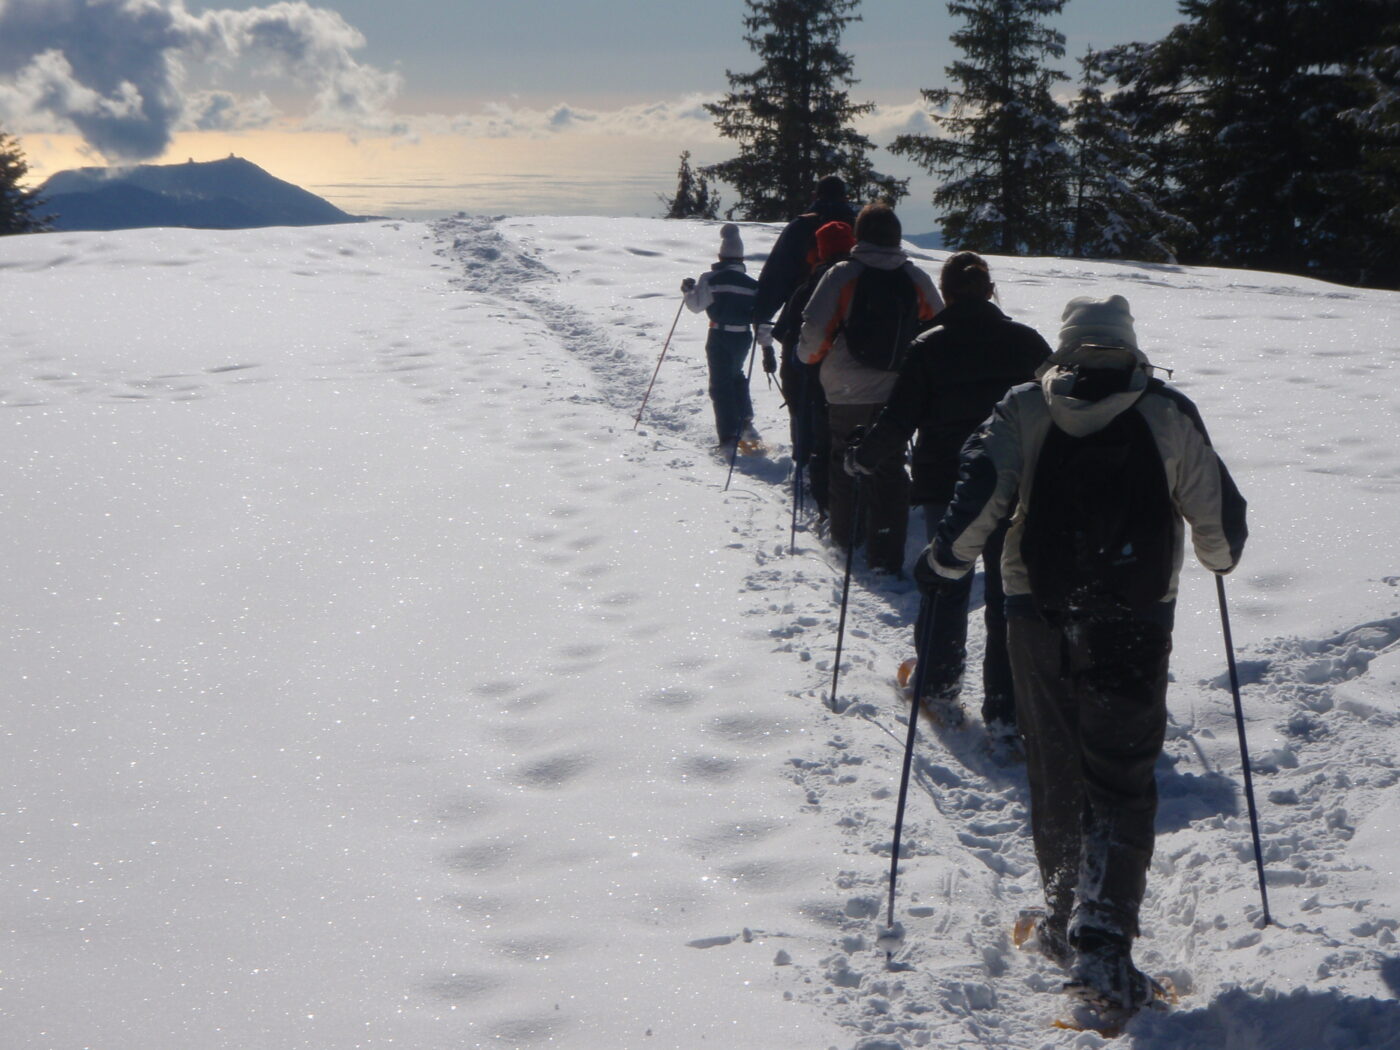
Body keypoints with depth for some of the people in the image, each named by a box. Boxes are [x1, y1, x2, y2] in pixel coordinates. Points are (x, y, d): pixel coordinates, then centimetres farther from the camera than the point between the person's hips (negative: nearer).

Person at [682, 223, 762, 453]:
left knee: (721, 384, 1)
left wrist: (688, 290, 14)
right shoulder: (752, 283, 3)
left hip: (719, 336, -3)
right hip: (743, 336, 3)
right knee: (737, 376, 28)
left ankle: (729, 438, -6)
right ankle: (745, 424, 24)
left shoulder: (710, 279, -7)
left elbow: (696, 305, -5)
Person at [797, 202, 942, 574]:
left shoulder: (842, 275, -8)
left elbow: (814, 330, -11)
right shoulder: (917, 279, 1)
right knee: (889, 471, 4)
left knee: (843, 463, 19)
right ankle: (886, 557, -2)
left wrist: (809, 357, 10)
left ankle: (844, 536, 33)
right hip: (898, 393, 2)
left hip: (846, 393, -1)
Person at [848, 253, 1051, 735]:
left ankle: (939, 690, 25)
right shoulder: (1026, 342, 0)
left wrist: (862, 457, 9)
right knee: (1009, 594, 4)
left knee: (946, 585, 16)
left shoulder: (928, 348, -5)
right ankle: (1005, 711, 2)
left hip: (944, 483, 0)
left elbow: (898, 421, -7)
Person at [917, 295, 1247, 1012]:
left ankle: (1064, 920, 26)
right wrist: (1219, 556, 26)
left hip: (1040, 615, 1)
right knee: (1121, 781, 2)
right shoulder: (1169, 416, 1)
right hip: (1136, 622, -1)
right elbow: (1218, 515, 5)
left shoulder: (1025, 409, 1)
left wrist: (944, 561, 1)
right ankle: (1101, 938, -12)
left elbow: (979, 490, -12)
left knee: (1054, 773, 15)